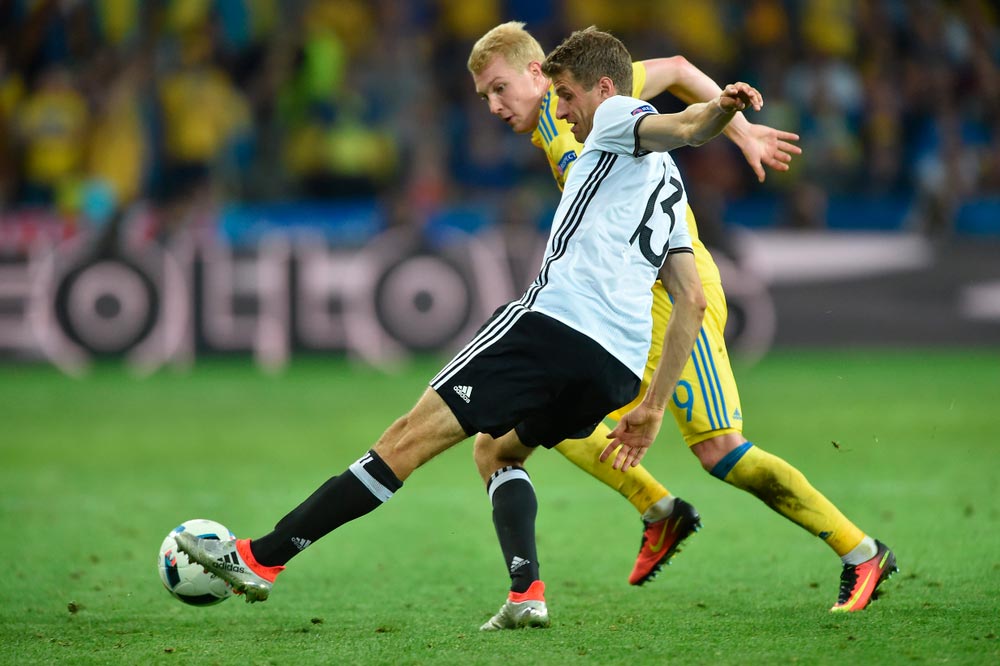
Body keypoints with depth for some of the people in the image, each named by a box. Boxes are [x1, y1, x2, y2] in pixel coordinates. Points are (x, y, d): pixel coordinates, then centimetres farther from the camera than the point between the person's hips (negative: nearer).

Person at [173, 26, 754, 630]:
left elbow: (678, 128, -14)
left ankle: (262, 558, -9)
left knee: (413, 436, -8)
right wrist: (652, 408, 25)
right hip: (620, 371, 8)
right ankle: (528, 592, 2)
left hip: (557, 318, -8)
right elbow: (693, 300, 27)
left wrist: (718, 110, -38)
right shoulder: (669, 188, 32)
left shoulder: (618, 118, 9)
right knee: (497, 451, 27)